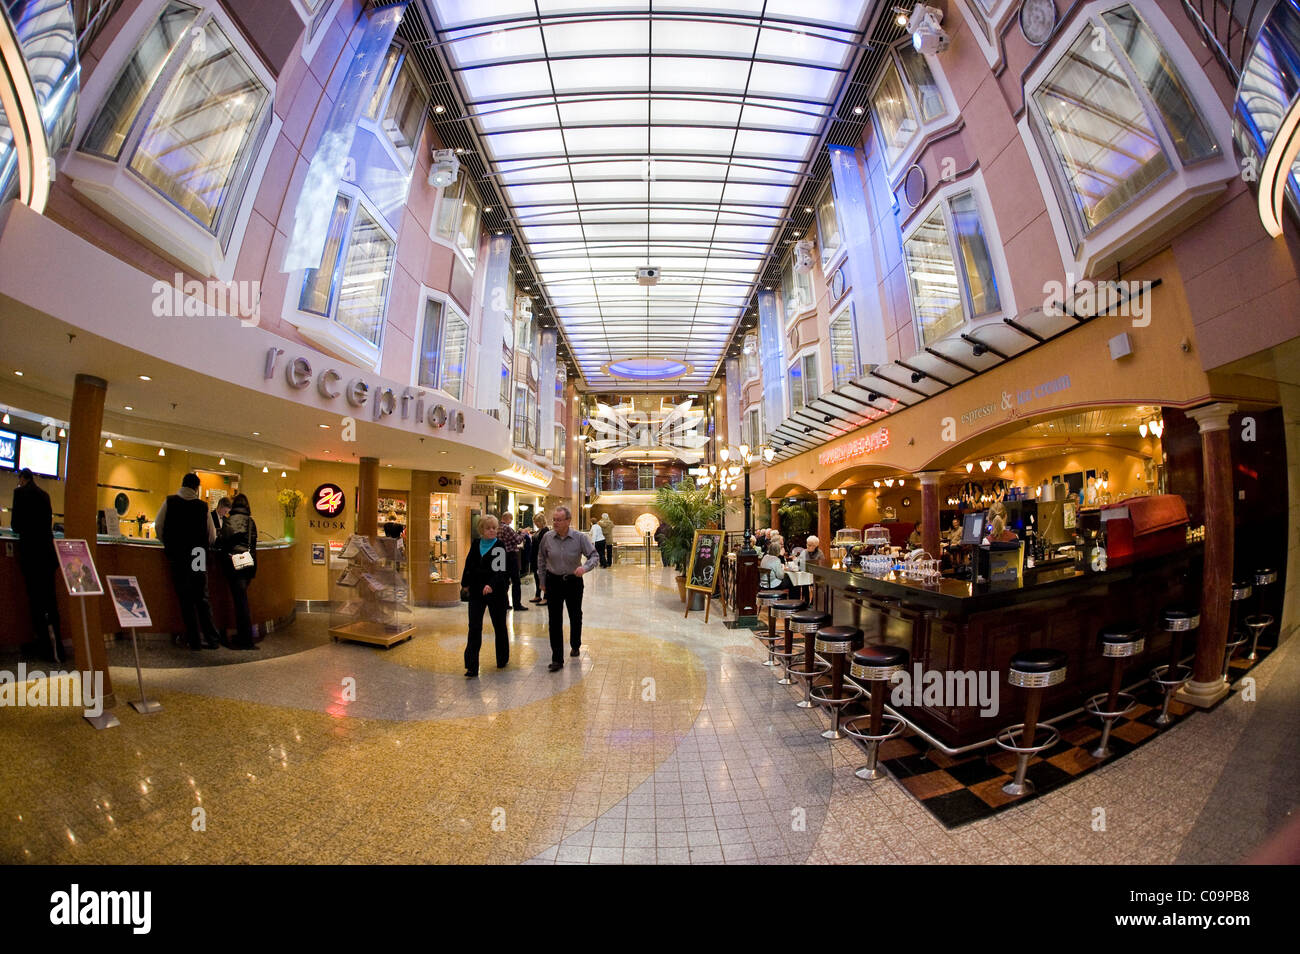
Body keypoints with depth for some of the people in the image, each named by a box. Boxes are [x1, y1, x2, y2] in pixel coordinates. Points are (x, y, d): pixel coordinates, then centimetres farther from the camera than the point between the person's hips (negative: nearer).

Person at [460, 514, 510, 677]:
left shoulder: (500, 547, -9)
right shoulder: (475, 545, 6)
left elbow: (501, 570, -20)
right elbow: (469, 565, 17)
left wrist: (492, 585, -34)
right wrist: (465, 583, 14)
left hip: (496, 592, -3)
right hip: (476, 591, 3)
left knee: (499, 626, 11)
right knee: (474, 628, -2)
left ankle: (502, 659, 30)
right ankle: (471, 667, 2)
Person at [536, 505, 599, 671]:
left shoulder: (580, 538, -12)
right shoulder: (548, 538, -6)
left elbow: (595, 556, -12)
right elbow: (541, 559, 8)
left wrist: (584, 567, -32)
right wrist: (543, 580, 9)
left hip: (574, 581, 0)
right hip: (553, 581, 1)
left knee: (576, 617, 17)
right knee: (555, 621, -1)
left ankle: (575, 645, 43)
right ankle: (557, 659, 7)